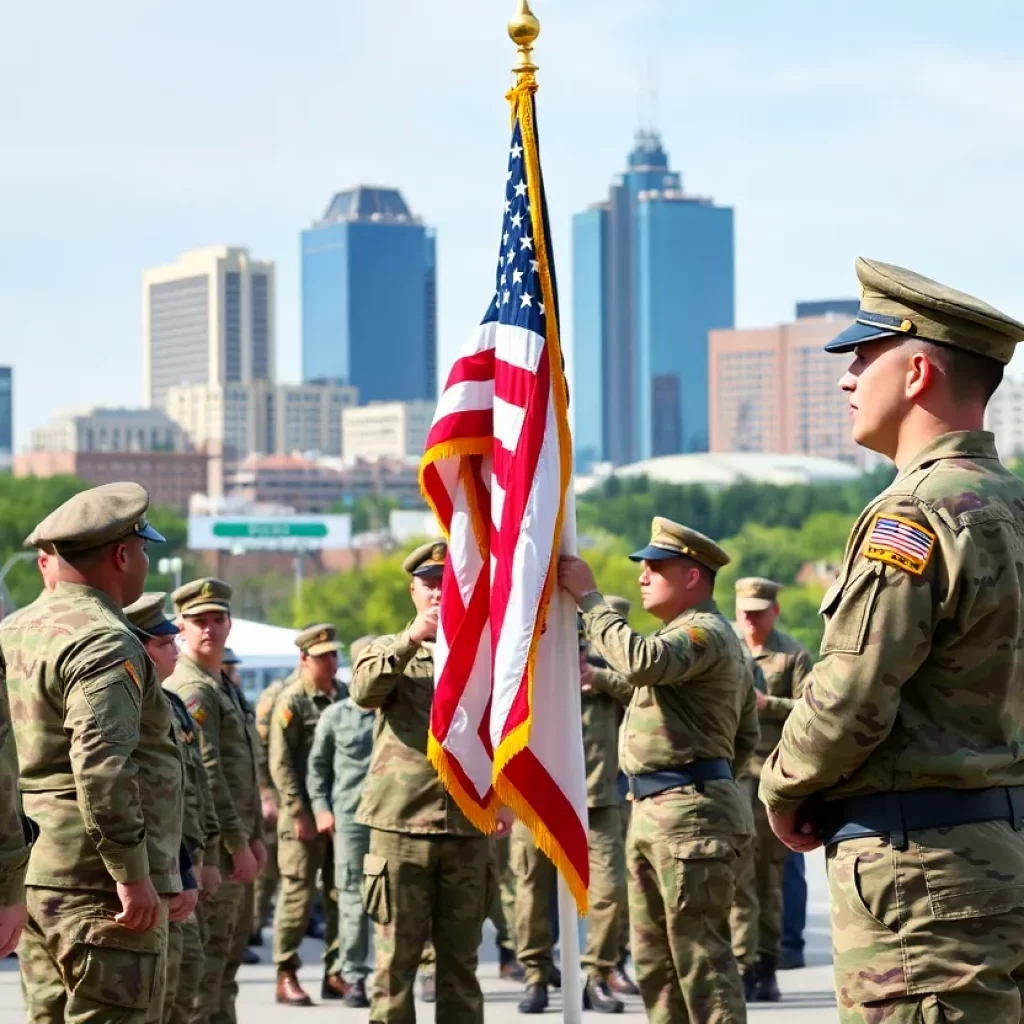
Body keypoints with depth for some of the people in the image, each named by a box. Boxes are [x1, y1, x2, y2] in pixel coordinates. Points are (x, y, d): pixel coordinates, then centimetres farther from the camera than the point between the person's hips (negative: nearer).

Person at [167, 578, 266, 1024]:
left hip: (235, 843, 10)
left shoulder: (226, 687, 17)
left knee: (230, 952, 14)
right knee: (205, 957, -8)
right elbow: (205, 774, -20)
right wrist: (238, 845, -19)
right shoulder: (192, 690, -14)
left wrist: (255, 836, 12)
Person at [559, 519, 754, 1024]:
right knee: (655, 962, 13)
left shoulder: (706, 631, -11)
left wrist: (588, 598, -23)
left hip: (689, 815, -11)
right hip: (652, 811, 11)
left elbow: (642, 662, -32)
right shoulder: (688, 632, 23)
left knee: (701, 957, -10)